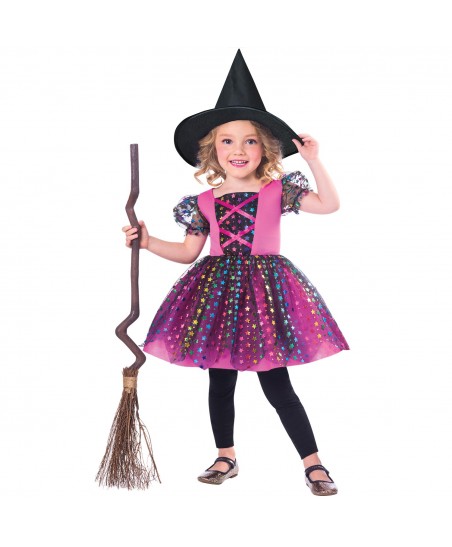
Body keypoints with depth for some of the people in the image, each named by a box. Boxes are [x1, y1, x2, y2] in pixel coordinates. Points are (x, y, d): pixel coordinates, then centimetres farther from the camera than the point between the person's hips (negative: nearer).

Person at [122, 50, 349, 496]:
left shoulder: (278, 191, -1)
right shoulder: (203, 202, 6)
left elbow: (330, 205, -8)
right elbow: (188, 252, 11)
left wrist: (313, 161, -11)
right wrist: (146, 241, 2)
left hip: (265, 289, -3)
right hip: (217, 292, 3)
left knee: (277, 384, -2)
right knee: (220, 381, 11)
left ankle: (314, 465, 10)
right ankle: (226, 459, 29)